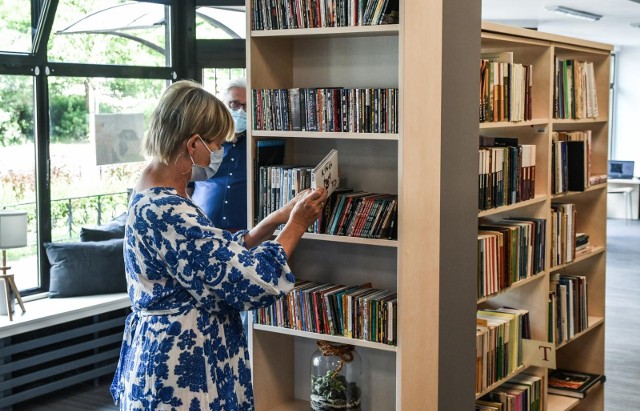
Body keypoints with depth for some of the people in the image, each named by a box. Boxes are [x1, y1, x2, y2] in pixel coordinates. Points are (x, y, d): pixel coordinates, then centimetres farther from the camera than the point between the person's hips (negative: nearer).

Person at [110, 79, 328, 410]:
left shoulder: (156, 196, 6)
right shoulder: (166, 213, -25)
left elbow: (223, 255, 13)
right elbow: (253, 283, -23)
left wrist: (276, 219, 7)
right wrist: (296, 225, -11)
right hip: (182, 375, -10)